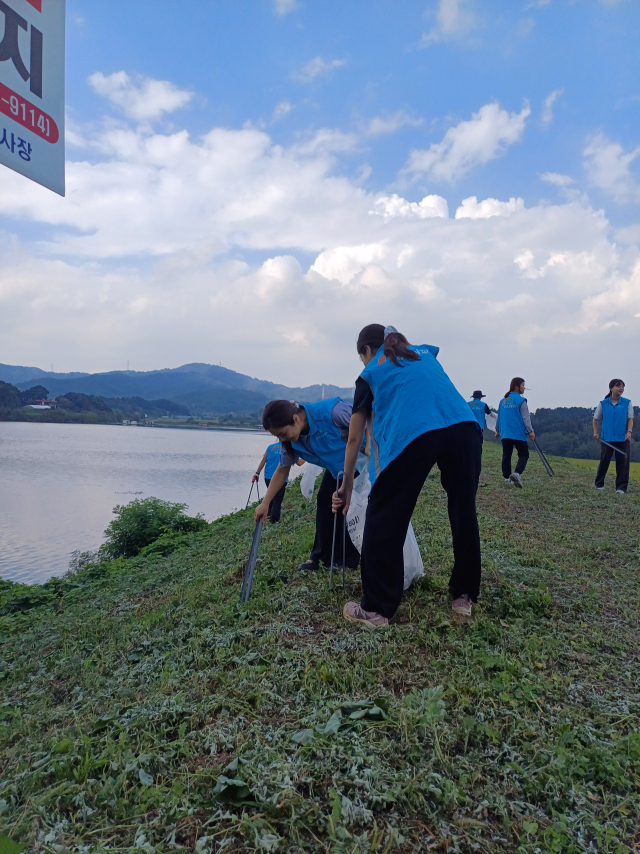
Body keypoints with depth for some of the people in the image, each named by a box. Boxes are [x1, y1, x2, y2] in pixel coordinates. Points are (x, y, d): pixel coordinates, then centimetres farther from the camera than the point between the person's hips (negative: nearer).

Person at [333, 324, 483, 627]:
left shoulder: (369, 373, 24)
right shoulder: (424, 353, 33)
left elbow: (354, 438, 26)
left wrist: (347, 485, 35)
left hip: (413, 434, -4)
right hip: (464, 425, 5)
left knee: (384, 516, 8)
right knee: (463, 511, 18)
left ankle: (376, 608, 13)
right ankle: (464, 596, 30)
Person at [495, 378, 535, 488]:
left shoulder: (503, 401, 12)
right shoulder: (520, 400, -7)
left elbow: (499, 417, 19)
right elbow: (526, 418, -11)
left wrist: (498, 430, 27)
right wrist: (530, 431, -10)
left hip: (505, 434, 5)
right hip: (518, 434, -5)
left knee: (506, 456, 10)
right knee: (523, 455, 2)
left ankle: (507, 478, 10)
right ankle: (517, 473, -19)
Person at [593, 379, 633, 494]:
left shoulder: (627, 403, 4)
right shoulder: (603, 404, 4)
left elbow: (630, 418, 1)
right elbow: (595, 418, 13)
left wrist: (629, 431, -16)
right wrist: (596, 432, 0)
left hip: (623, 438, 0)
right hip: (607, 438, 0)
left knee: (622, 462, -1)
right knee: (604, 461, 6)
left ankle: (621, 487, 6)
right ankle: (599, 484, 22)